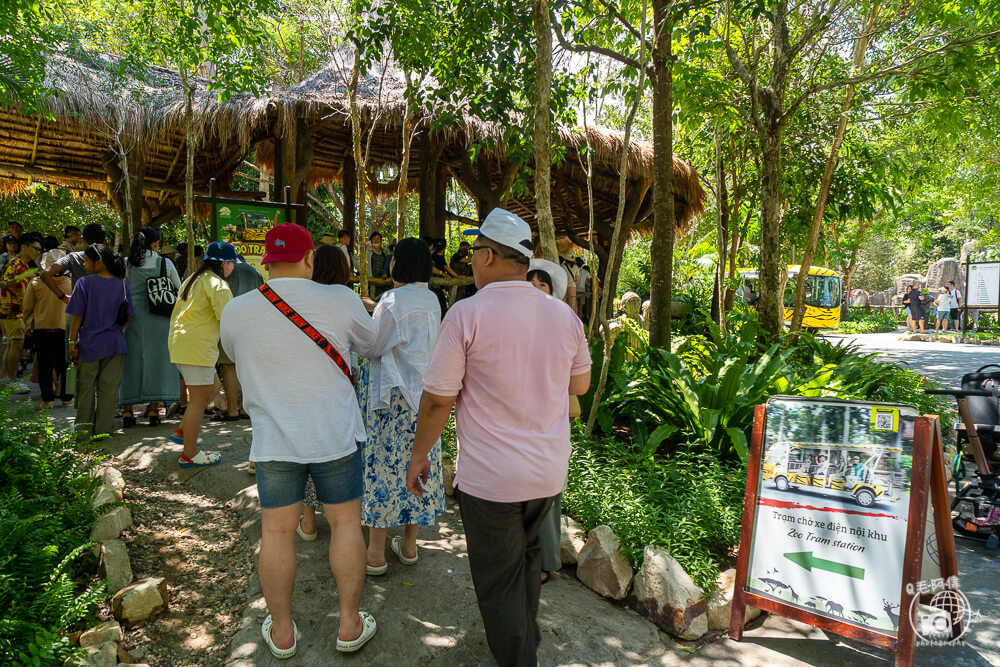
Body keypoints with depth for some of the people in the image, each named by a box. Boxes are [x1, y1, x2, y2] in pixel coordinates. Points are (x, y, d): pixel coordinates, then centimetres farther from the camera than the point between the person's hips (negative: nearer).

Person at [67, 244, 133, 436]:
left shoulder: (84, 283, -8)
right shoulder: (122, 284, 1)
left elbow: (78, 316, -8)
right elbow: (129, 316, 4)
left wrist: (72, 341, -1)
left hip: (89, 343, -2)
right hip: (115, 344, 3)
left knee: (86, 388, 9)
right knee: (109, 388, 7)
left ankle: (84, 429, 17)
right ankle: (103, 429, 12)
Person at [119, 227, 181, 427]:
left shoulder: (127, 264, 2)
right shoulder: (165, 263, 0)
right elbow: (179, 289, 7)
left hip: (133, 317, 1)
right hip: (158, 320, -1)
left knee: (132, 360, 6)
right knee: (157, 359, 4)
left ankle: (127, 409, 7)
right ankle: (153, 407, 5)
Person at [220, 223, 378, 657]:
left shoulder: (236, 311, -5)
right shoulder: (339, 300, -11)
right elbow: (368, 341, 6)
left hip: (273, 438, 2)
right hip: (335, 434, -1)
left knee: (276, 531, 13)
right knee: (345, 522, 12)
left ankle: (281, 632, 28)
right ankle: (350, 625, 24)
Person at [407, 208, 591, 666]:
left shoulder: (467, 314, -18)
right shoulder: (564, 315, -3)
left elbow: (438, 399, -14)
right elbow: (580, 384, 10)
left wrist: (418, 456, 0)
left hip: (490, 477, -6)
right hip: (550, 472, 6)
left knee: (498, 580, 13)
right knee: (527, 556, 28)